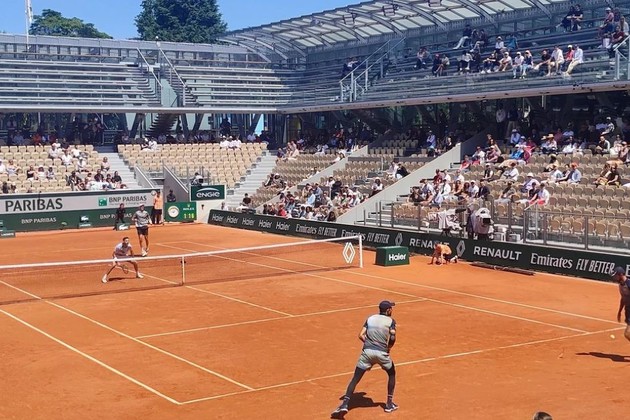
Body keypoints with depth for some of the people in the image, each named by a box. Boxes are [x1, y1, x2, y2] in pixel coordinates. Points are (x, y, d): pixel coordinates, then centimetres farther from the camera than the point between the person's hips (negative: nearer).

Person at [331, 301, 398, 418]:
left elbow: (361, 335, 6)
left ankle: (345, 404, -13)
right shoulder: (390, 321, 6)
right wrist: (389, 347, 7)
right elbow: (392, 337, -10)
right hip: (382, 353, -2)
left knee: (355, 378, 2)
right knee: (392, 374, 25)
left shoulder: (370, 319, 16)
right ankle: (389, 404, 24)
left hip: (367, 351, 2)